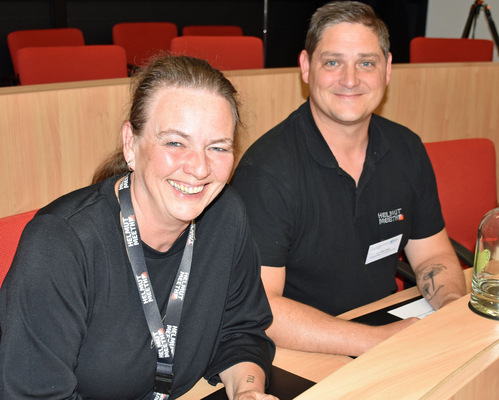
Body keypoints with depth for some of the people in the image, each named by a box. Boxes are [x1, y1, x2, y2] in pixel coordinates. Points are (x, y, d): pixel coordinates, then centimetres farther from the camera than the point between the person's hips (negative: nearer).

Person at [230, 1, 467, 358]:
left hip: (389, 325, 6)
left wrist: (454, 307, -10)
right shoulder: (267, 169, -20)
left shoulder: (407, 150, 2)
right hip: (302, 357, -6)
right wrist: (379, 340, -25)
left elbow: (432, 255, 11)